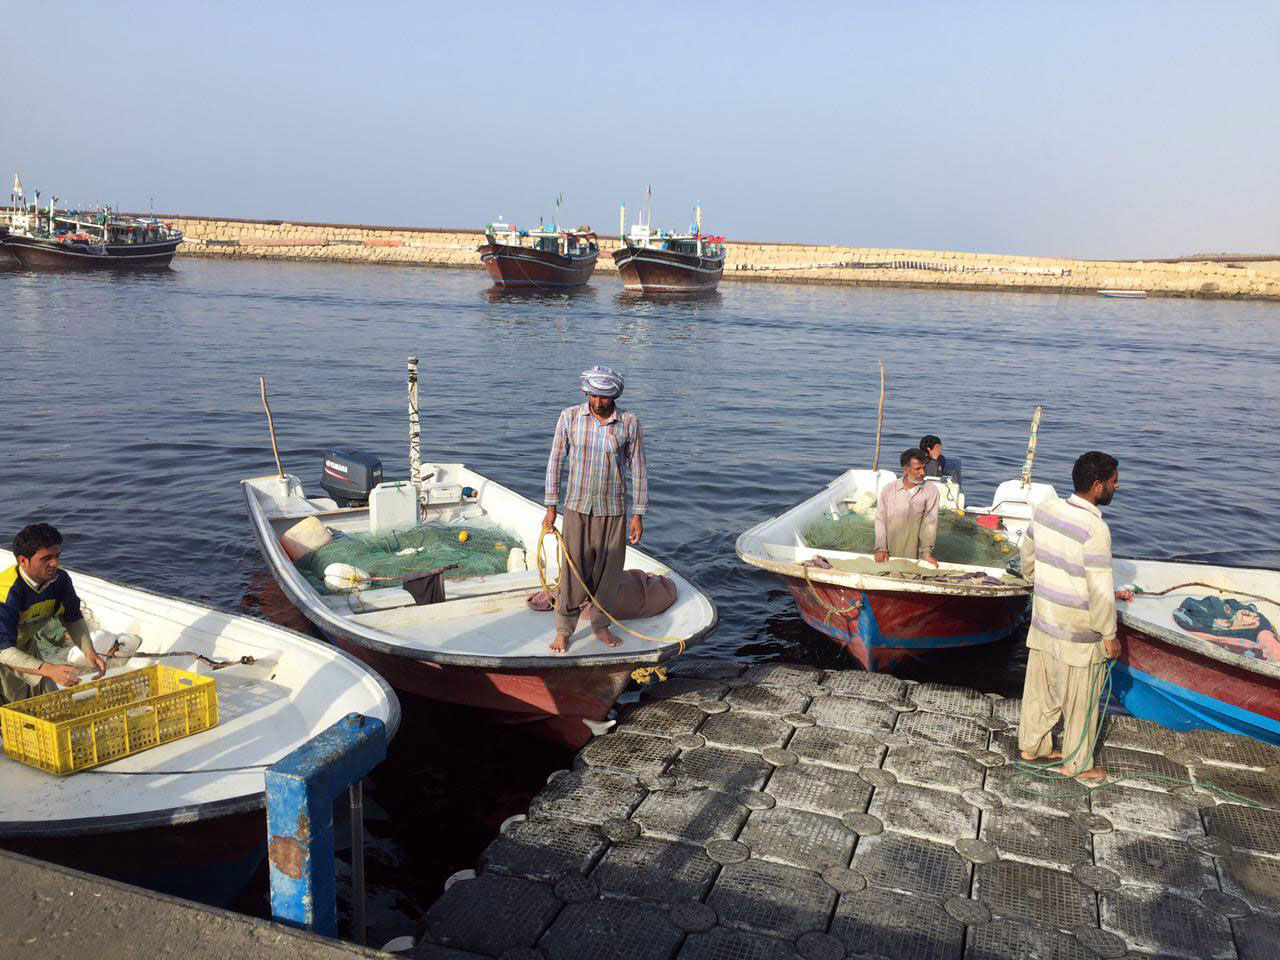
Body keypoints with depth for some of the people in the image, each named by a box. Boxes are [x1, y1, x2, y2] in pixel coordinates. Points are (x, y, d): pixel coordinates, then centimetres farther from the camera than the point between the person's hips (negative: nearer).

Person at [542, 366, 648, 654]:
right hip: (577, 508, 0)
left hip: (613, 511, 1)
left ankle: (600, 625, 28)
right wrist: (551, 508, -1)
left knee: (608, 572, 10)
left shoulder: (629, 423, -6)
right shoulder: (569, 417, -6)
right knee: (573, 572, 2)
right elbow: (555, 462, 0)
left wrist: (638, 515, 0)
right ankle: (564, 630, 16)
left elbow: (638, 470, 0)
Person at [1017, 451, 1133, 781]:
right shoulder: (1095, 529, -26)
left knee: (1040, 688, 22)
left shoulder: (1045, 510, -4)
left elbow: (1028, 561, 10)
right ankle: (1076, 764, 29)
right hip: (1078, 634, -7)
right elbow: (1101, 593, -23)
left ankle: (1031, 746, 39)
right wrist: (1110, 636, -10)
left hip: (1043, 621, 7)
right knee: (1080, 699, 12)